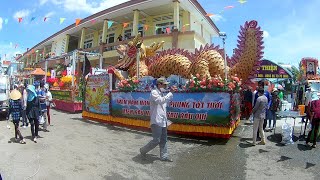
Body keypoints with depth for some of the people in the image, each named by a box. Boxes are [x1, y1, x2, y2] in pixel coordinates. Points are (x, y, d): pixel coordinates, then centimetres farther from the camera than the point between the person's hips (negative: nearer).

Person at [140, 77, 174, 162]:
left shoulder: (161, 93, 16)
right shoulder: (154, 92, -12)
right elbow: (160, 100, -31)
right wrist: (170, 93, -24)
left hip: (162, 121, 9)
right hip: (156, 121, -9)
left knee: (163, 140, 14)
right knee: (156, 140, -4)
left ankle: (164, 156, 25)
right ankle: (143, 150, 17)